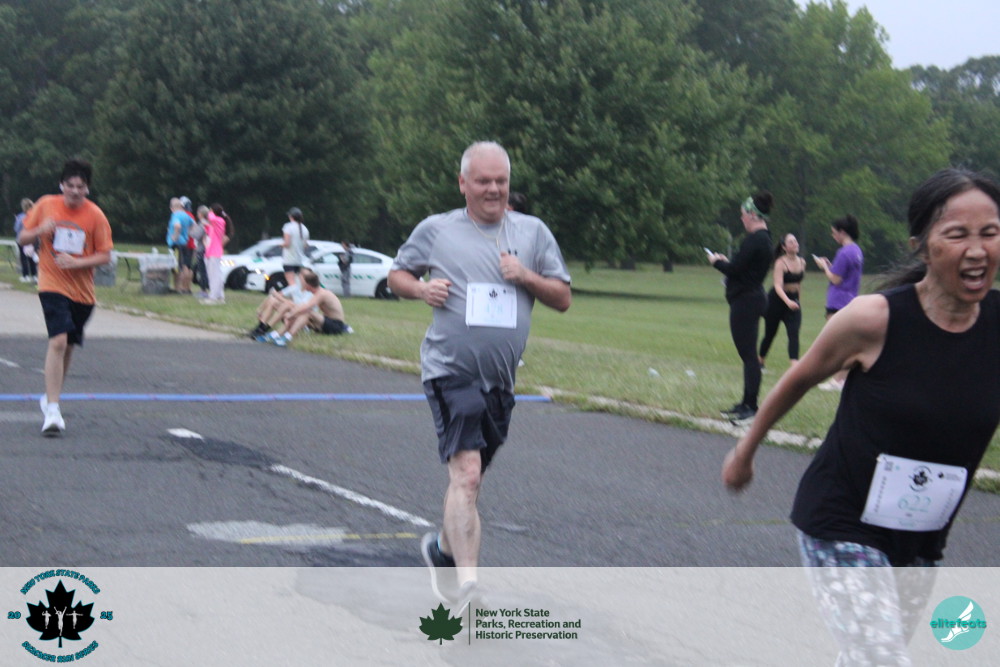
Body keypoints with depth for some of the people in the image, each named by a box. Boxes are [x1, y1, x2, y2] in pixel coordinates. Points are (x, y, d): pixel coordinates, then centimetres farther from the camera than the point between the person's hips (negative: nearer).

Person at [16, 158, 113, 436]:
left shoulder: (95, 215, -4)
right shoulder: (45, 206, -2)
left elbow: (105, 255, -2)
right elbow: (22, 238, 6)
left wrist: (77, 262, -17)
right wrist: (39, 231, -15)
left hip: (82, 290, 3)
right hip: (52, 285, -3)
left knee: (68, 345, 15)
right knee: (58, 341, -20)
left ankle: (51, 397, 37)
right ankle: (52, 411, -21)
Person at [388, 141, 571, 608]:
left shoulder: (533, 232, 10)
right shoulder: (435, 231, 5)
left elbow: (563, 299, 10)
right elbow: (396, 275, 15)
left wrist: (527, 277, -9)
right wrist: (421, 289, -7)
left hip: (500, 378, 4)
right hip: (450, 371, -4)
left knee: (469, 477, 17)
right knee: (466, 474, -19)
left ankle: (443, 548, 43)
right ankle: (467, 588, -23)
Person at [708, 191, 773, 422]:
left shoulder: (754, 240, -18)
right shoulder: (764, 238, 14)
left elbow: (735, 269, -19)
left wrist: (717, 262, -2)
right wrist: (725, 262, 13)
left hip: (746, 300, -11)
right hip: (754, 297, 11)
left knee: (748, 354, -9)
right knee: (748, 354, 14)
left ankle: (751, 406, -8)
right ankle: (747, 403, 21)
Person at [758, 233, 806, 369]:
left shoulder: (802, 262, 0)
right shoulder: (781, 263, -18)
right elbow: (778, 285, -28)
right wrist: (787, 301, -43)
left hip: (793, 300, 4)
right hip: (777, 300, -4)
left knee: (794, 333, -15)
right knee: (770, 334, 10)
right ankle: (760, 362, 32)